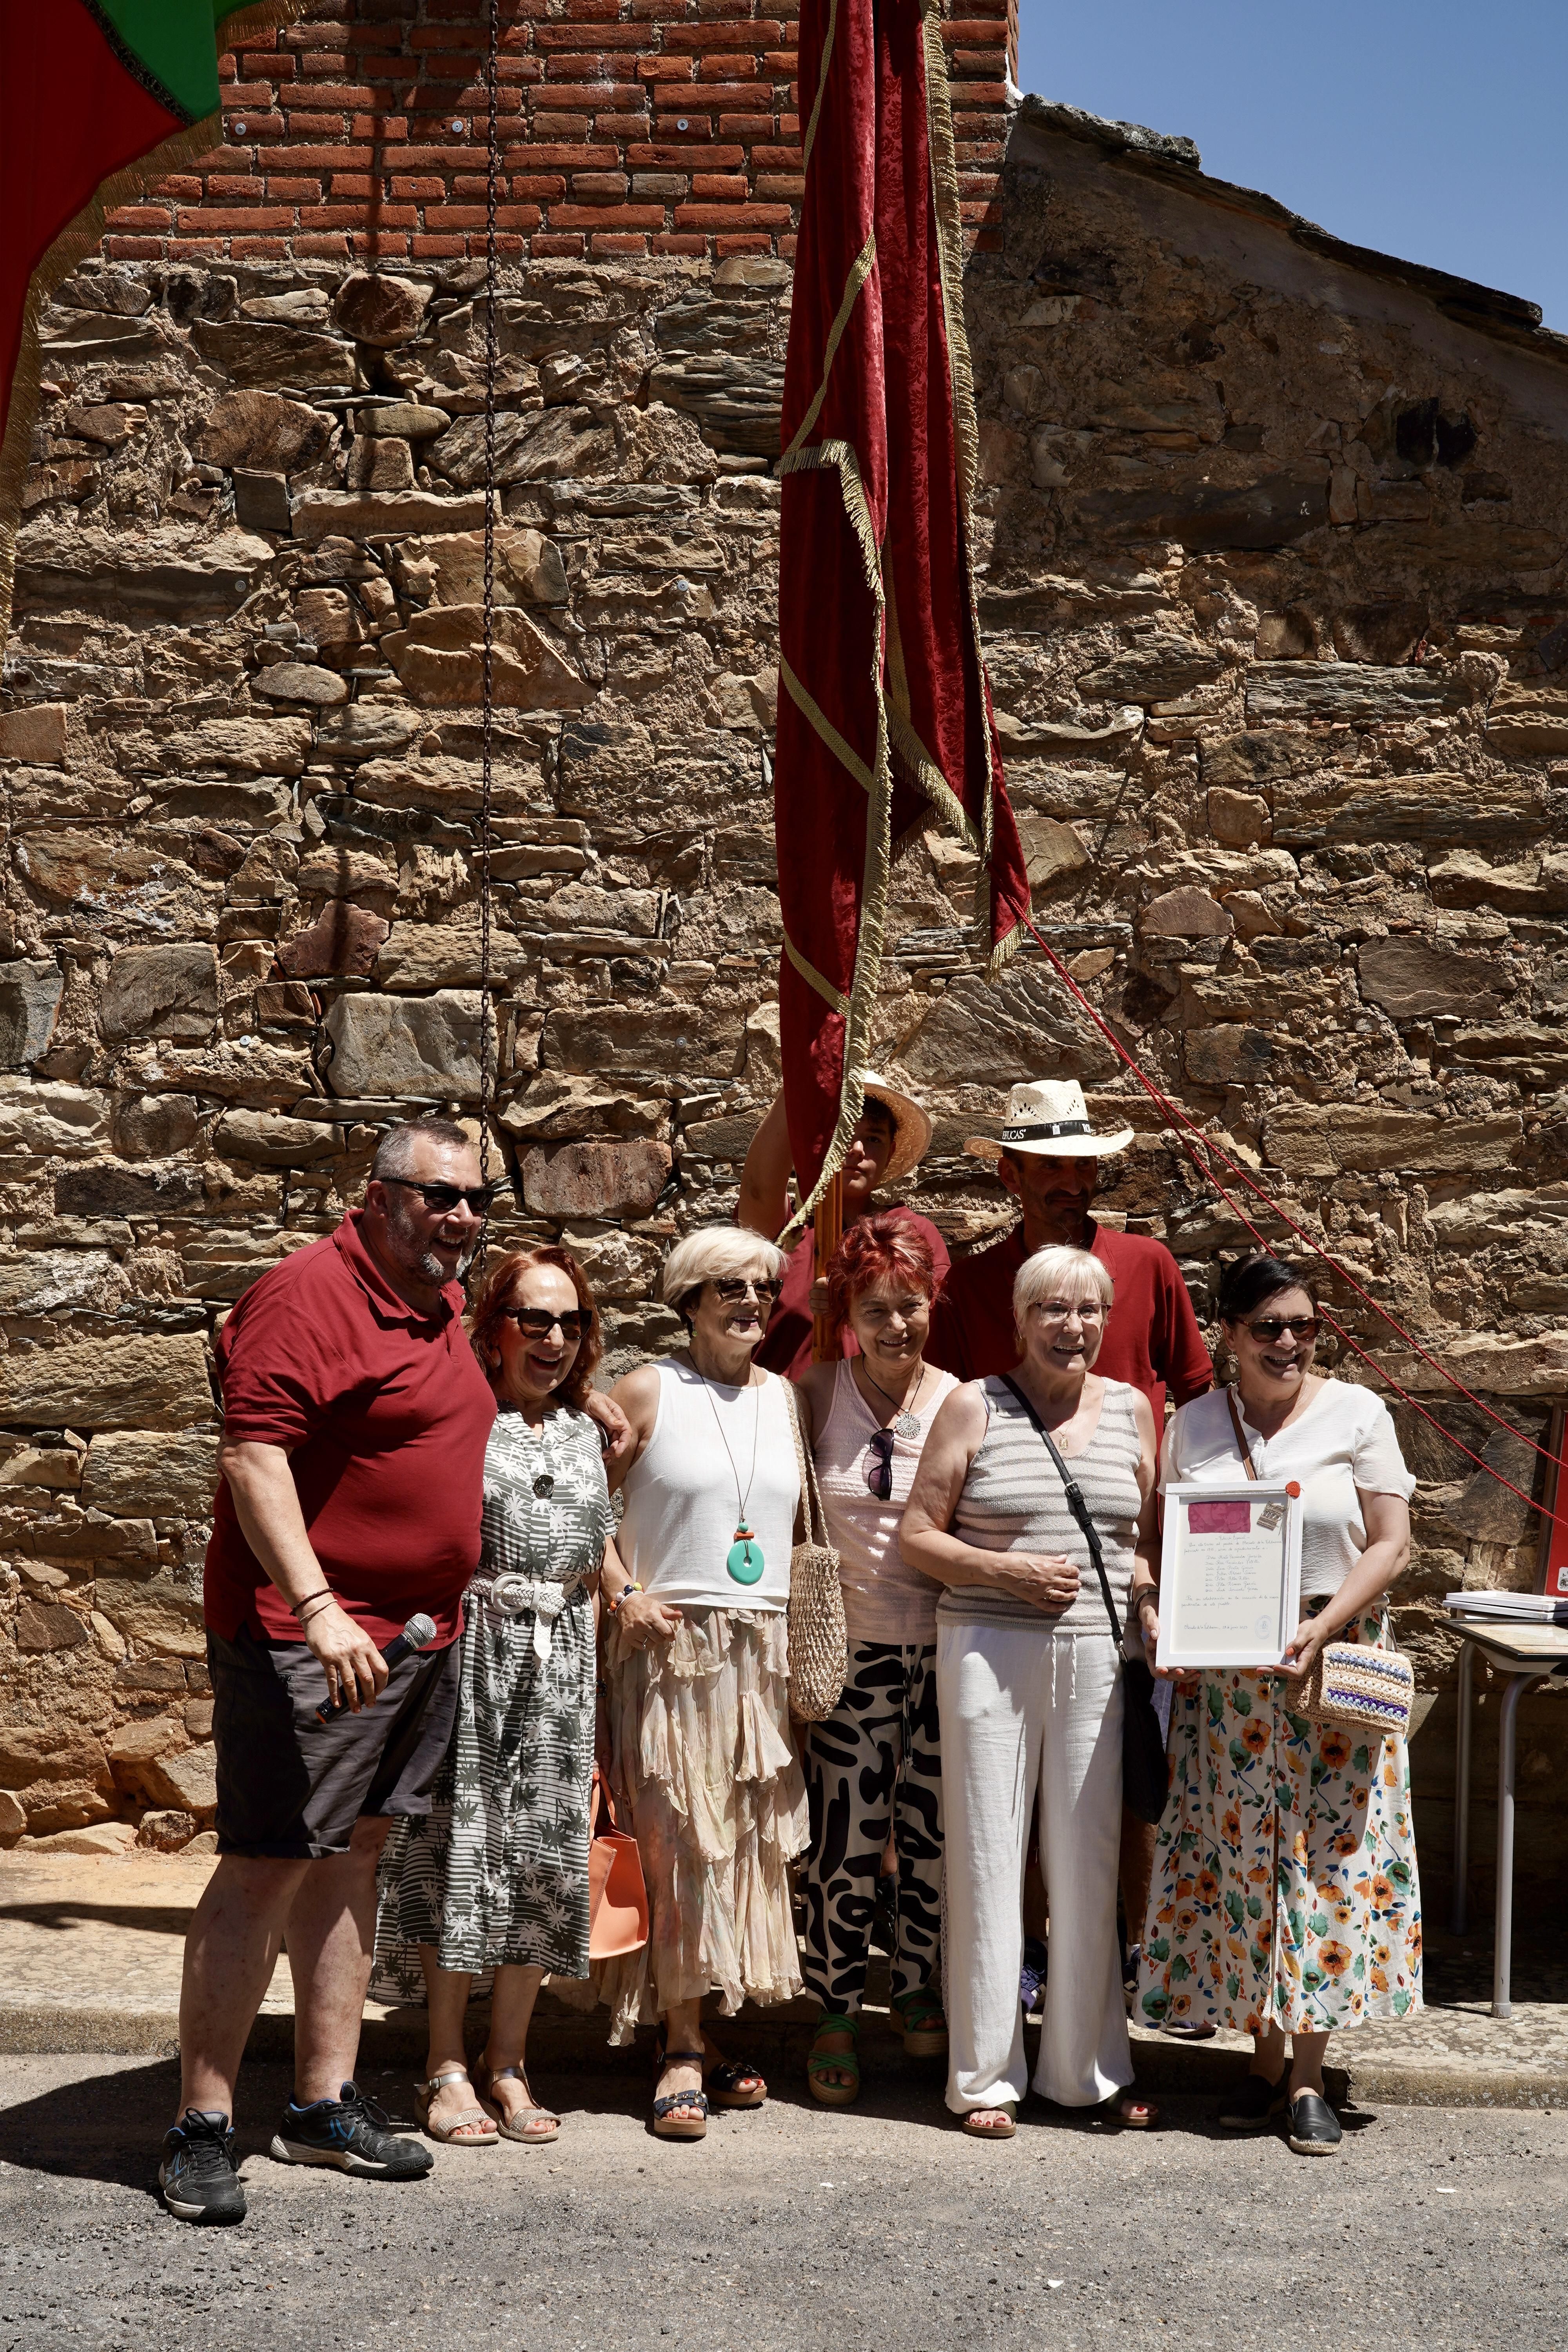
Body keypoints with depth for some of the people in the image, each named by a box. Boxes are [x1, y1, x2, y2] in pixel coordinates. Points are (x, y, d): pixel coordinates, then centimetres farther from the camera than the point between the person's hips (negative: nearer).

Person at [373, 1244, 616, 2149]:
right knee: (463, 1846, -1)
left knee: (546, 1853, 5)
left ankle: (508, 2061, 17)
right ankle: (448, 2067, 11)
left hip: (562, 1664, 5)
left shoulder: (584, 1430, 13)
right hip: (473, 1649, -5)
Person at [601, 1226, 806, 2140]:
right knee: (680, 1840, -6)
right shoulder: (648, 1393, -2)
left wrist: (803, 1637, 9)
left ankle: (707, 2032, 17)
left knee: (749, 1843, 6)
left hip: (764, 1648, 5)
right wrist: (622, 1593, -10)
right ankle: (682, 2052, 0)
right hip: (672, 1644, -5)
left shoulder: (783, 1397, 12)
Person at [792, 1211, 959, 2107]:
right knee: (846, 1837, -1)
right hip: (854, 1648, -1)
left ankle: (919, 1991, 30)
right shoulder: (816, 1396, 0)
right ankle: (839, 2016, 16)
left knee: (934, 1831, 9)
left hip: (944, 1650, 1)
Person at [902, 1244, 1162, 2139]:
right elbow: (919, 1533, 0)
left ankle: (1089, 2065, 22)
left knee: (1089, 1862, 8)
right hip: (991, 1651, -3)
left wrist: (1145, 1581, -3)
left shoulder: (1133, 1409, 10)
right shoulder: (975, 1406, 0)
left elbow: (1157, 1535, 18)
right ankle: (988, 2073, 13)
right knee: (988, 1860, 2)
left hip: (1097, 1657, 3)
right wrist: (1009, 1571, -14)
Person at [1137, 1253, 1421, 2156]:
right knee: (1236, 1857, 4)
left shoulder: (1357, 1414, 0)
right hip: (1224, 1682, 2)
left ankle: (1309, 2076, 9)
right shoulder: (1195, 1424, 7)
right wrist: (1157, 1614, -8)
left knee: (1324, 1859, -1)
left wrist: (1322, 1628, -16)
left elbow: (1391, 1544, -4)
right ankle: (1264, 2060, 17)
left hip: (1332, 1674, -2)